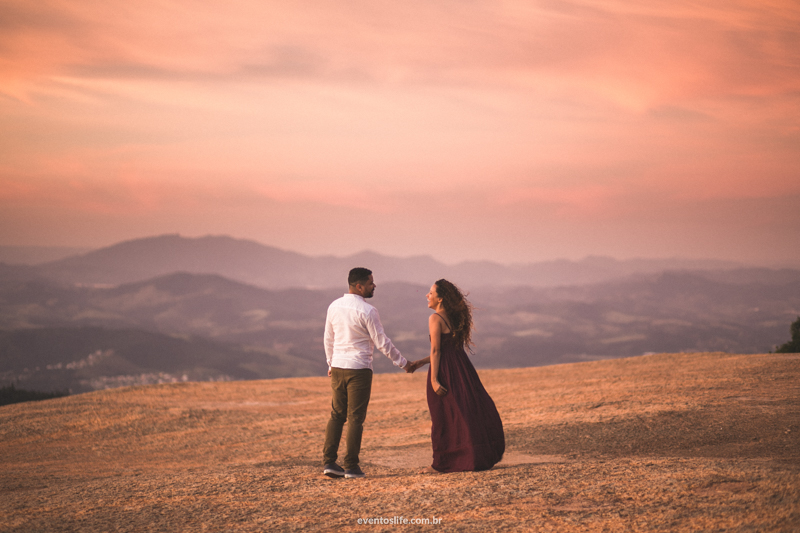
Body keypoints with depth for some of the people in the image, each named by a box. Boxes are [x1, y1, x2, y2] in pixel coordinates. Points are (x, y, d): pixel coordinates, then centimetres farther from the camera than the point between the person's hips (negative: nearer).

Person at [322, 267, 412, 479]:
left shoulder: (334, 307, 6)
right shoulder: (367, 311, -14)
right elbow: (382, 342, -10)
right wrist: (403, 363, 1)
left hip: (338, 367, 6)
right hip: (359, 369, -6)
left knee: (337, 414, 12)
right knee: (355, 418, 0)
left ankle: (329, 462, 6)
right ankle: (351, 466, 2)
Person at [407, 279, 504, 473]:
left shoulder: (435, 319, -11)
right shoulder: (454, 317, 14)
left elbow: (436, 351, -16)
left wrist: (433, 380, -18)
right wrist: (421, 362, 18)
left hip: (444, 370, -8)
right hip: (461, 368, 8)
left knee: (442, 416, 0)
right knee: (469, 411, 13)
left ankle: (441, 464, 6)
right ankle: (481, 457, 19)